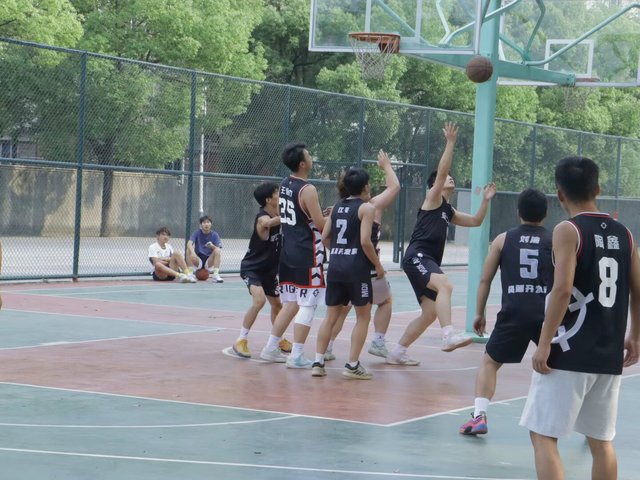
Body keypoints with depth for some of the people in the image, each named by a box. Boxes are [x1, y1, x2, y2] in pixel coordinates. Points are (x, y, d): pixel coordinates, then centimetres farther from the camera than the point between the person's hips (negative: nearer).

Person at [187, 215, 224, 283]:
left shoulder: (214, 235, 0)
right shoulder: (197, 233, -2)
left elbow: (219, 249, -13)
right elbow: (189, 243, -21)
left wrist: (212, 246, -36)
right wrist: (192, 252, -43)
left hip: (209, 262, 0)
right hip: (198, 261, 0)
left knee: (217, 251, -26)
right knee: (189, 251, -25)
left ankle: (216, 275, -27)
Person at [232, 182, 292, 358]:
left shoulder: (279, 214, -2)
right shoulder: (262, 218, -26)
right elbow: (270, 222, -49)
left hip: (269, 269, 8)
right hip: (251, 268, -8)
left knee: (277, 304, 17)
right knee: (259, 299, -26)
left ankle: (279, 339, 38)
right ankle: (241, 340, -15)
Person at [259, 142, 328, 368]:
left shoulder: (284, 185, 8)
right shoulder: (307, 190, -17)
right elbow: (321, 225, -15)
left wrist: (322, 214, 19)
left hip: (288, 250, 8)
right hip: (307, 253, -8)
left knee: (291, 303, 18)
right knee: (307, 304, -2)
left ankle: (271, 348, 20)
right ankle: (296, 356, -3)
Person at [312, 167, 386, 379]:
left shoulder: (337, 207, 12)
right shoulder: (366, 208, -6)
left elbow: (325, 238, 12)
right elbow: (365, 241, -15)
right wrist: (378, 266, -5)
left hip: (335, 266, 6)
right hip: (357, 268, -6)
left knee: (331, 316, 12)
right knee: (363, 316, 6)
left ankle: (318, 362, 7)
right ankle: (352, 365, 2)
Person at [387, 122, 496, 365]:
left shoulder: (448, 212, 26)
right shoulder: (433, 199, 3)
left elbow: (475, 221, 34)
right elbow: (441, 171, -12)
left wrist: (486, 200, 22)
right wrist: (450, 142, -15)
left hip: (429, 261, 10)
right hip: (417, 257, -10)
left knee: (430, 312, 8)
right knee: (445, 285, -33)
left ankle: (397, 352, 17)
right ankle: (449, 335, -49)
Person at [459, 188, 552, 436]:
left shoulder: (503, 239, 10)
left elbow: (485, 280, 11)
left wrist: (479, 313, 19)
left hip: (514, 313, -1)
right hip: (548, 313, 1)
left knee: (489, 362, 15)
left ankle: (479, 416, -1)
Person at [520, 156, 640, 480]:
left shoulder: (568, 231, -9)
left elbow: (563, 289, -20)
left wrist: (544, 344, -16)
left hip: (569, 354, -6)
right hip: (609, 355, 6)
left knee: (543, 435, 0)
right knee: (601, 440, 16)